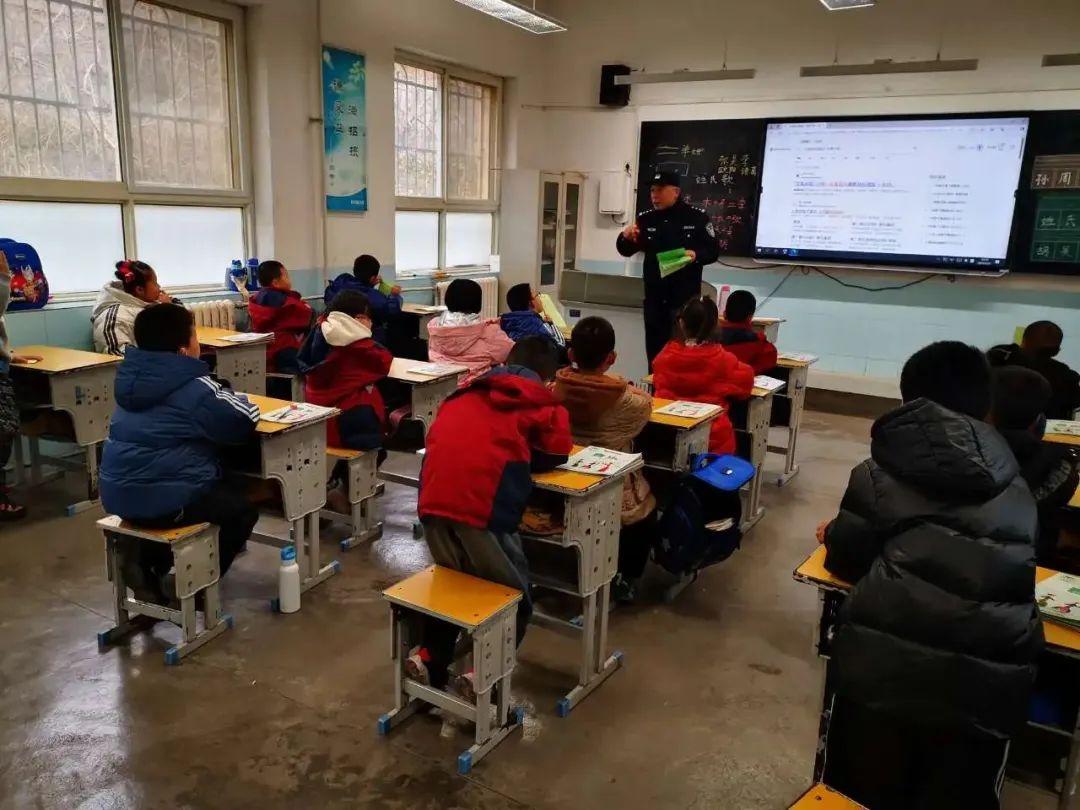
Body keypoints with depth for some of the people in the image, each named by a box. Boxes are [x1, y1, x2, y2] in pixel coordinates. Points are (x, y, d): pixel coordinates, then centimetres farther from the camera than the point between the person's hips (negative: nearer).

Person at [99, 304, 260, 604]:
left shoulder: (133, 377, 6)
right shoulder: (194, 388, -18)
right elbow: (246, 421, -11)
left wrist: (222, 398, 9)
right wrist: (235, 399, 9)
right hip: (163, 501, -8)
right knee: (243, 507, 15)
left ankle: (147, 558, 19)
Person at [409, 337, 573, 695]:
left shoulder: (466, 394, 25)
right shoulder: (543, 405, 14)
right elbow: (555, 455, 15)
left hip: (432, 501, 5)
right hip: (482, 506, -5)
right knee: (515, 599, 16)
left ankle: (429, 656, 22)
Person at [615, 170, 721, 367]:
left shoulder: (697, 218, -4)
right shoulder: (645, 219, 6)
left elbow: (713, 251, -1)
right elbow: (626, 251, 8)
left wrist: (696, 255, -22)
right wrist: (625, 237, -14)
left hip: (686, 297, -4)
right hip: (654, 297, 4)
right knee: (655, 349, 12)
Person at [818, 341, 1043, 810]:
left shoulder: (880, 472, 5)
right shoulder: (1015, 488, 16)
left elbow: (848, 560, 9)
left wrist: (833, 538, 32)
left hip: (882, 663, -2)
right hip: (985, 678, 3)